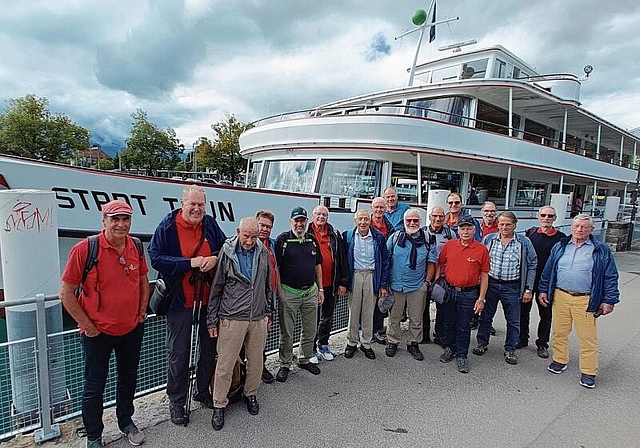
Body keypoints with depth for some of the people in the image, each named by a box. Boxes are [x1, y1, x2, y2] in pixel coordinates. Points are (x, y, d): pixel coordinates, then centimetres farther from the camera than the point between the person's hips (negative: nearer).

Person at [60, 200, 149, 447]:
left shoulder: (136, 247, -4)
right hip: (97, 332, -4)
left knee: (128, 378, 22)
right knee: (94, 386, 13)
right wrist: (87, 325, -12)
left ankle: (126, 421, 45)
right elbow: (66, 293, -13)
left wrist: (142, 312, 5)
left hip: (132, 329, 5)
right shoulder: (84, 249, -18)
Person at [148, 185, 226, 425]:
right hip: (179, 300, -4)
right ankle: (176, 401, 28)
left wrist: (215, 259, -13)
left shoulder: (210, 224, 1)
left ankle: (203, 391, 39)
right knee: (179, 353, 8)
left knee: (209, 347, 17)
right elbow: (156, 258, -15)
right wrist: (190, 263, -22)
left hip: (209, 299, 4)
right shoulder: (167, 227, -10)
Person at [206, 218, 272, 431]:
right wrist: (212, 319, -1)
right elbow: (216, 288, -3)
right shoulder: (226, 253, -9)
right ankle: (219, 405, 24)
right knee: (225, 365, 5)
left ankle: (250, 394, 38)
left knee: (256, 361, 15)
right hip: (232, 319, -3)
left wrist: (267, 312, 16)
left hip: (258, 319, 4)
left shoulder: (263, 253, 3)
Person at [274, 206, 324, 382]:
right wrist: (278, 291, -11)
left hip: (311, 291, 5)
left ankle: (305, 359, 34)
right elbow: (275, 267, -7)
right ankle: (285, 365, 22)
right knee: (287, 333, 6)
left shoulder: (312, 239, 8)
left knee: (310, 330, 15)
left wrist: (320, 289, 12)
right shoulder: (283, 239, -7)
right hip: (289, 293, -5)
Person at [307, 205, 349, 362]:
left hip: (331, 284, 3)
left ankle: (323, 345, 33)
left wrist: (343, 282, 3)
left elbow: (342, 259, 7)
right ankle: (311, 349, 21)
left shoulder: (335, 235, 6)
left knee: (327, 318, 16)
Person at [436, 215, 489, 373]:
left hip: (469, 294, -2)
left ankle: (462, 356, 22)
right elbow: (440, 265, 10)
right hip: (448, 291, 2)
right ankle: (450, 349, 35)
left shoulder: (482, 250, -5)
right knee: (449, 323, 15)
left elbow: (484, 276, -2)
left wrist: (481, 298, -5)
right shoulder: (449, 245, 0)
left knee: (464, 327, 7)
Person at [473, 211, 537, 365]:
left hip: (512, 287, -1)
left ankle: (510, 350, 25)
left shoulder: (524, 242, -2)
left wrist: (528, 289, -2)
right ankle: (482, 343, 28)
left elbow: (532, 266, 2)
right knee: (485, 316, 11)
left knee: (513, 321, 8)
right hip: (490, 284, 1)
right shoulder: (488, 239, 1)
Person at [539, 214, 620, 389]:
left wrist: (609, 300, -3)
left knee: (588, 337, 4)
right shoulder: (560, 247, 9)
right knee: (559, 332, 12)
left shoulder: (601, 250, 1)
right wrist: (543, 290, 11)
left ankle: (588, 372, 18)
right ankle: (560, 361, 29)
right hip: (560, 297, 3)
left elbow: (611, 277, 1)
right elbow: (548, 271, 13)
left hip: (585, 301, -3)